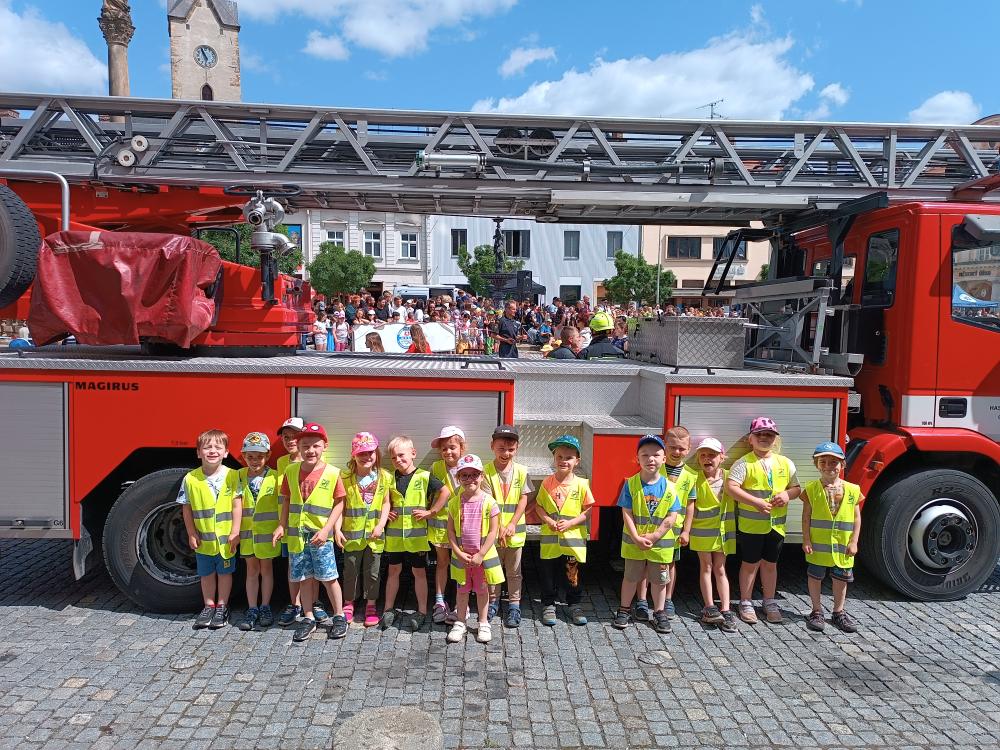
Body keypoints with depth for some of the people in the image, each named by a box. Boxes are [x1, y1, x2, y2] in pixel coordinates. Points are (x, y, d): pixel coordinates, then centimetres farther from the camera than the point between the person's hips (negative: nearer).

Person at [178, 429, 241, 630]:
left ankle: (222, 607, 27)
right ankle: (209, 607, 32)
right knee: (206, 574, 16)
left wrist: (235, 532, -11)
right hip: (203, 539, 2)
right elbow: (187, 508, 0)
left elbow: (237, 506, -8)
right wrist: (191, 534, -2)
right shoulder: (190, 479, -7)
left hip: (226, 538, -2)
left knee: (225, 573, 12)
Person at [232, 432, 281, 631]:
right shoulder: (238, 476, 0)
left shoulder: (275, 477, -8)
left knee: (266, 568, 9)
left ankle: (265, 607, 21)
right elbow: (237, 504, -2)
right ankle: (252, 610, 18)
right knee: (251, 569, 11)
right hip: (247, 531, 2)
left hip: (268, 531, -2)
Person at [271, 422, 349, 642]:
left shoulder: (332, 473, -9)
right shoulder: (291, 471, 1)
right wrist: (282, 525, 1)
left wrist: (326, 529, -11)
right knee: (305, 578, 11)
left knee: (328, 577, 1)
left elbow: (339, 503, -5)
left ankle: (339, 617, 17)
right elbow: (286, 500, 10)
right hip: (297, 534, 3)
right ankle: (308, 619, 25)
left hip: (321, 535, -3)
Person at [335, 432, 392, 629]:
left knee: (373, 571, 10)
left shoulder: (384, 477, -3)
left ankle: (371, 606, 25)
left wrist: (380, 525, -9)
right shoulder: (346, 478, -6)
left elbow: (386, 503, 1)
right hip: (352, 533, -1)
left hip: (374, 534, 1)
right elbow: (340, 505, -4)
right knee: (351, 570, 11)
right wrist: (337, 529, -10)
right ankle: (349, 603, 29)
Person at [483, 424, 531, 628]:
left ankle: (514, 605, 23)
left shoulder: (521, 471, -4)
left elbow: (523, 500, -3)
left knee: (514, 571, 12)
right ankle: (492, 602, 30)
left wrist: (512, 525, -11)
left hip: (515, 531, 1)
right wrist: (499, 527, -17)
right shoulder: (486, 471, -9)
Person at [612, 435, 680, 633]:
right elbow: (627, 514, -11)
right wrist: (637, 538, -17)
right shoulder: (631, 484, -10)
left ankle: (659, 613, 31)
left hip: (660, 542, 1)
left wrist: (654, 536, -15)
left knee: (659, 580, 14)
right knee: (631, 577, 14)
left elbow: (672, 517, -8)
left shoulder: (668, 486, -7)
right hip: (634, 541, -1)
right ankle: (623, 610, 28)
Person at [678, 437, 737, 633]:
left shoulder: (728, 477, -1)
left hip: (723, 531, 2)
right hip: (702, 531, -2)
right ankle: (709, 607, 11)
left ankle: (725, 610, 9)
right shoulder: (696, 479, -8)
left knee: (720, 568, 8)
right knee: (706, 567, 7)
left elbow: (735, 500, 6)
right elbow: (691, 506, -9)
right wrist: (686, 531, -10)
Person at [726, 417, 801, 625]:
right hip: (751, 524, -4)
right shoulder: (744, 463, -9)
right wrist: (755, 502, -25)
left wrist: (787, 494, -10)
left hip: (776, 525, 4)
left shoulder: (785, 463, 6)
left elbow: (796, 488, 13)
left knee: (770, 563, 16)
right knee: (750, 563, 7)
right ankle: (746, 604, 19)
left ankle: (770, 603, 30)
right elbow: (731, 486, -19)